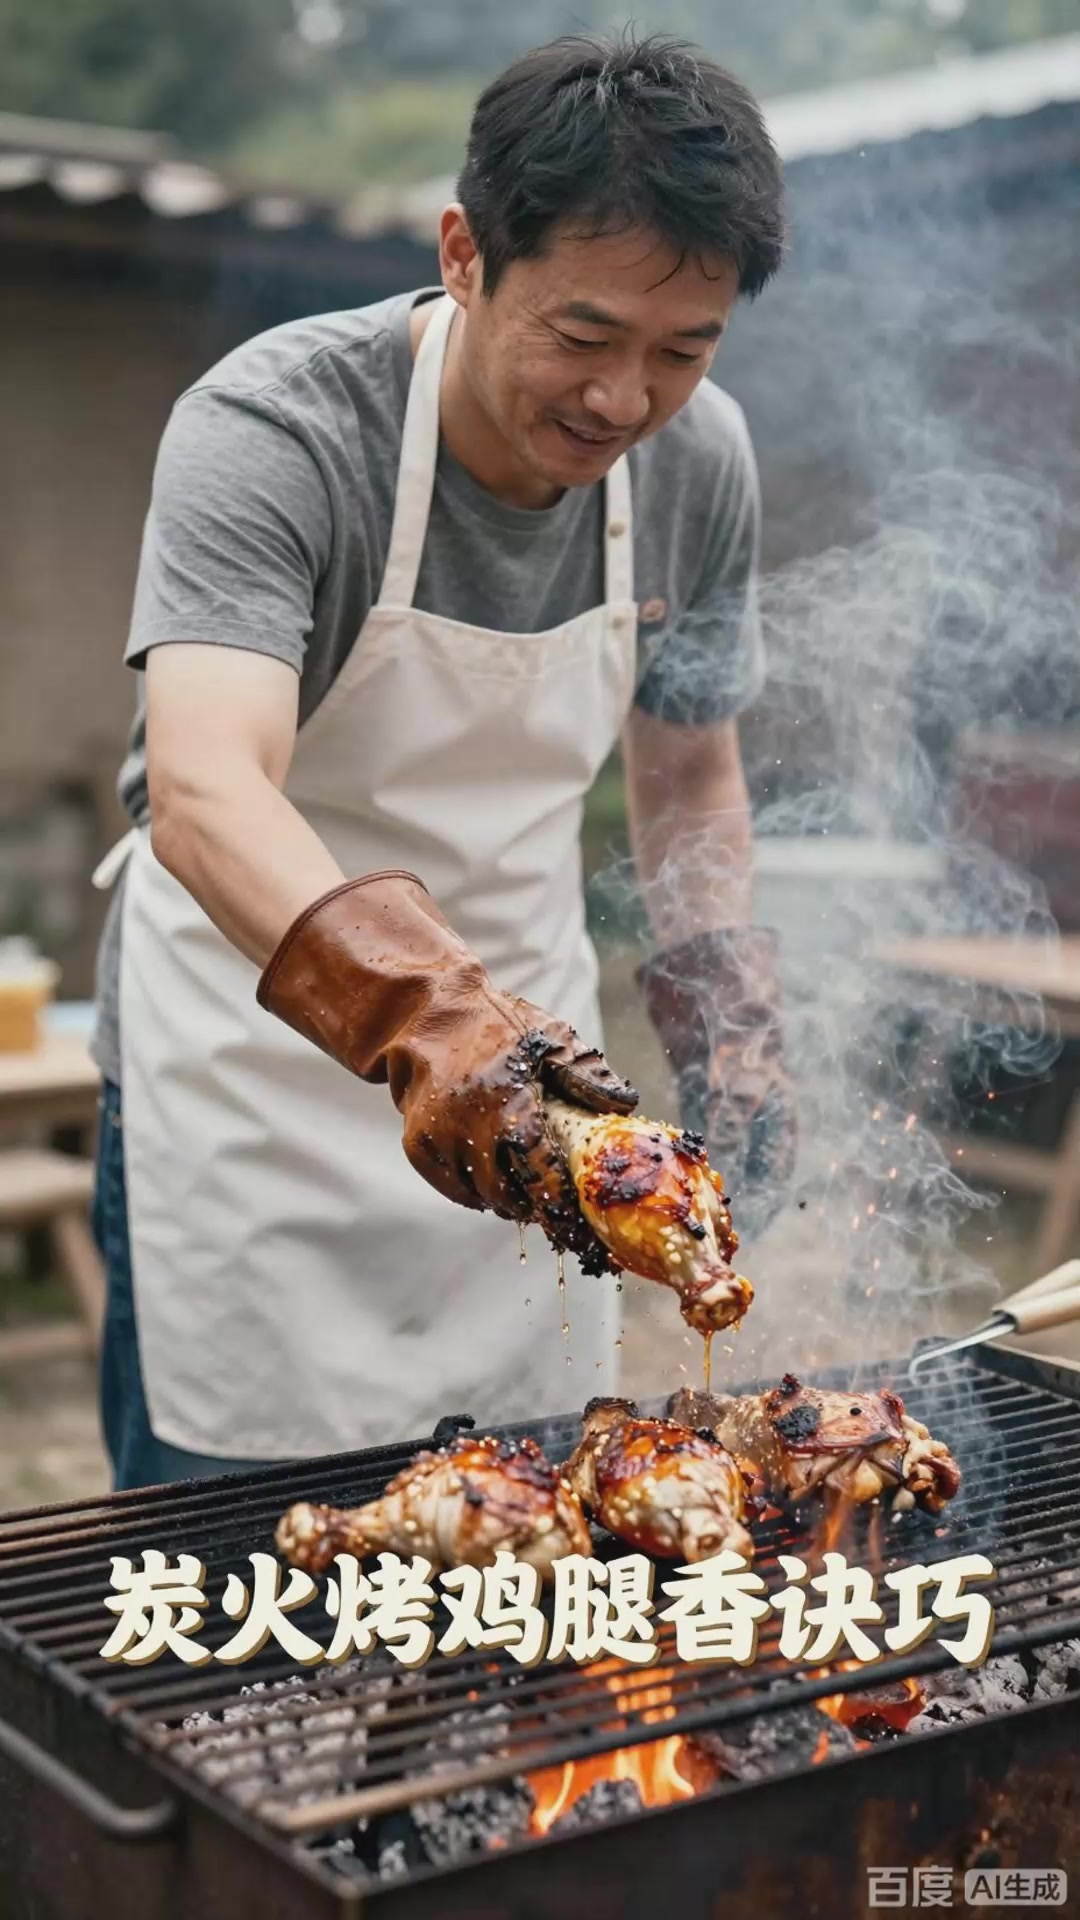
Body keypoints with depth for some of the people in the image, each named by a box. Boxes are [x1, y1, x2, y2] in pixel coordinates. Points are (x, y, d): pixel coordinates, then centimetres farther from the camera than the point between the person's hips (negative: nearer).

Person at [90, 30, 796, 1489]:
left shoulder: (700, 459, -6)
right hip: (251, 1065, -4)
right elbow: (203, 795, -40)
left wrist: (733, 1023, 0)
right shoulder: (272, 430, -23)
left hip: (517, 1052, 5)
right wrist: (421, 1012, -56)